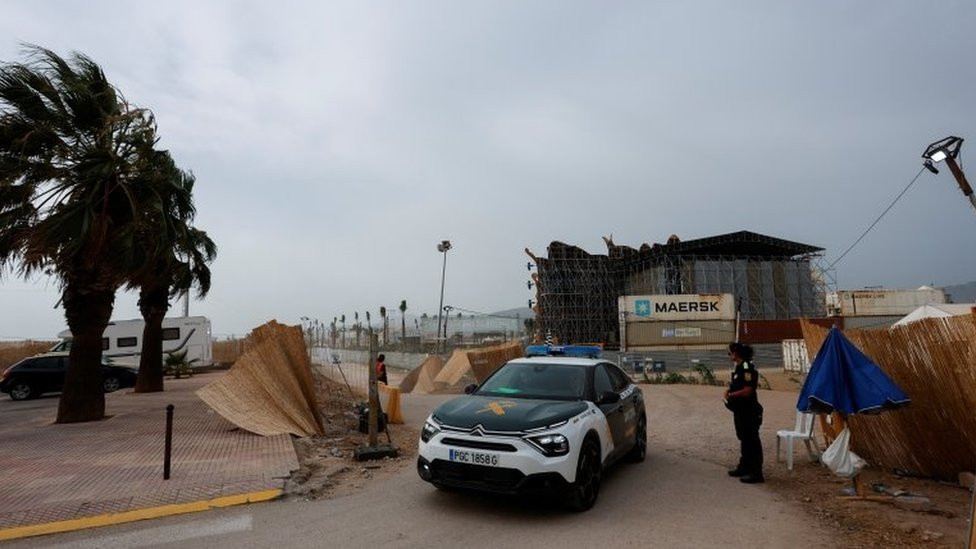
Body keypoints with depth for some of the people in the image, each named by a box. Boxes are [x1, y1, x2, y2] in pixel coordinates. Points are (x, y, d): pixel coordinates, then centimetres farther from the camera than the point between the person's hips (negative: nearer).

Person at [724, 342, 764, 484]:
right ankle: (744, 467, 31)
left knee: (752, 440, -2)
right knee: (744, 439, 19)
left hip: (749, 411, -10)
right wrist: (730, 391, 3)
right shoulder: (739, 367, 11)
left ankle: (756, 473, 6)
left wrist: (731, 394, -12)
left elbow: (747, 391, -24)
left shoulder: (747, 368, -19)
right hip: (740, 410, 10)